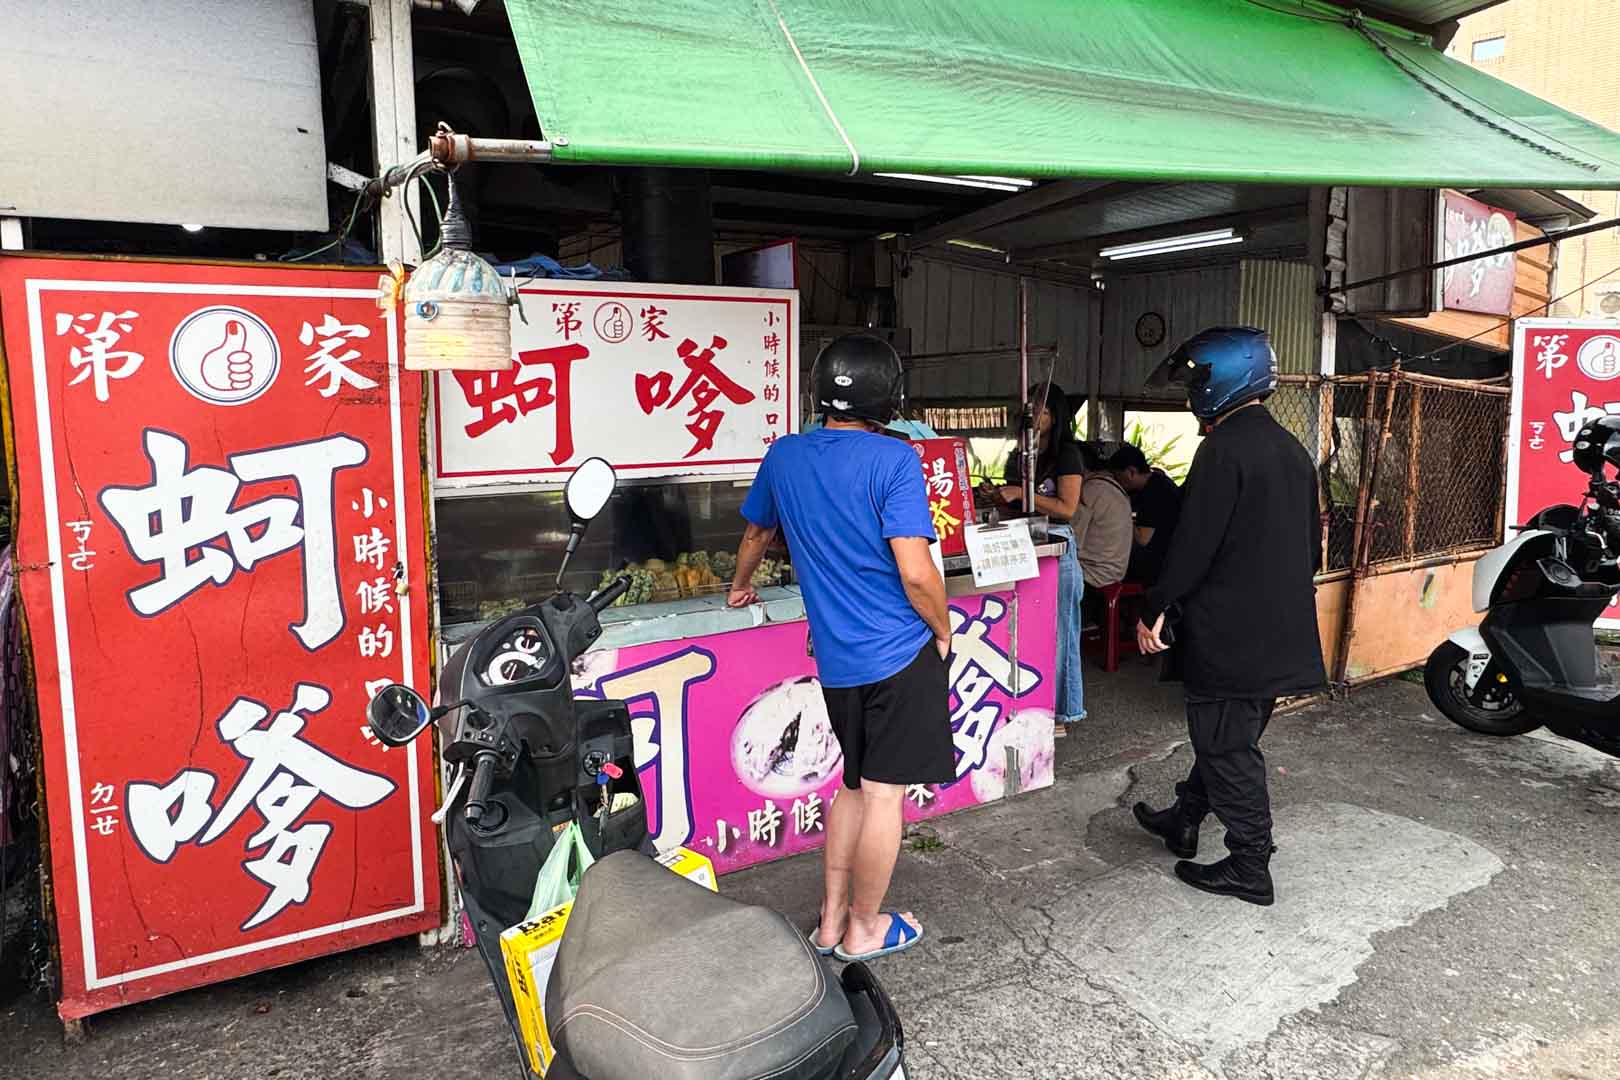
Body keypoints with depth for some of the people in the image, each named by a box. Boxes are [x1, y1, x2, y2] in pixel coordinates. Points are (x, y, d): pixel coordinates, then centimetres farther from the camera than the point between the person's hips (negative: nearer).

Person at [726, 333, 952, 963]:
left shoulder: (784, 456, 4)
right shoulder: (892, 459, -14)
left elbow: (757, 533, 22)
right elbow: (916, 572, -21)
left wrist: (740, 586, 41)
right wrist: (943, 632, -3)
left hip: (836, 660, 6)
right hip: (901, 652, -6)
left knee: (857, 784, 21)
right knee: (884, 792, 7)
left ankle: (831, 921, 28)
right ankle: (864, 931, 22)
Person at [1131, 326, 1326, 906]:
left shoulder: (1224, 448, -17)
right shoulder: (1291, 448, 11)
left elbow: (1194, 544, -20)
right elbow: (1312, 543, 17)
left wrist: (1156, 609, -10)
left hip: (1230, 634, -9)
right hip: (1283, 631, 9)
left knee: (1228, 749, 3)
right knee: (1227, 736, 20)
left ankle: (1249, 869, 13)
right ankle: (1183, 820, 38)